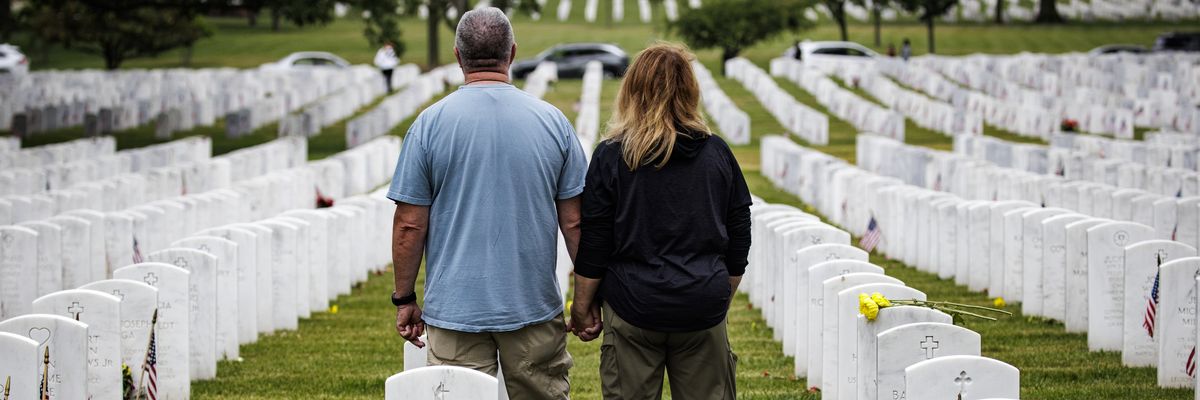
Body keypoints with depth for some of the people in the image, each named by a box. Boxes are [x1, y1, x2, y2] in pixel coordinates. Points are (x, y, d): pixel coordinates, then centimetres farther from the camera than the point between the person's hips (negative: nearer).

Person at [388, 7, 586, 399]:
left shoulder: (430, 123, -5)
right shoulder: (553, 120, -1)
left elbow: (410, 226, -4)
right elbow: (574, 222, 1)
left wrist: (404, 299, 7)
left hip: (455, 309, -1)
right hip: (535, 308, 1)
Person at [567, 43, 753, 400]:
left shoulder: (611, 156, -5)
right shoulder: (717, 154, 4)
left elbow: (593, 245, -3)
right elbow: (739, 240, 9)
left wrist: (583, 307, 8)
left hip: (633, 307, -2)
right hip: (703, 310, 2)